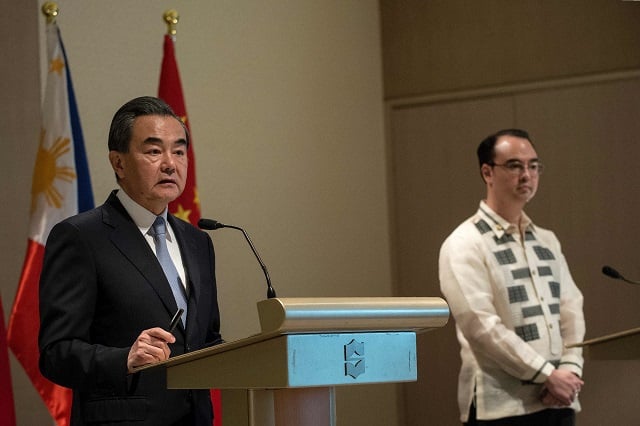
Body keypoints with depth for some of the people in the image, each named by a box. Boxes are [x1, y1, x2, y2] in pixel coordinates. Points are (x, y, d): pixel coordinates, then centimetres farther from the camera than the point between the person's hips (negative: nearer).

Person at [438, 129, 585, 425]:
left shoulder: (547, 242, 16)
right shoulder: (464, 245, -6)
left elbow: (571, 310, 11)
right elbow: (482, 326, -15)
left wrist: (569, 369, -7)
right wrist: (547, 375, -15)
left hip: (558, 401, 6)